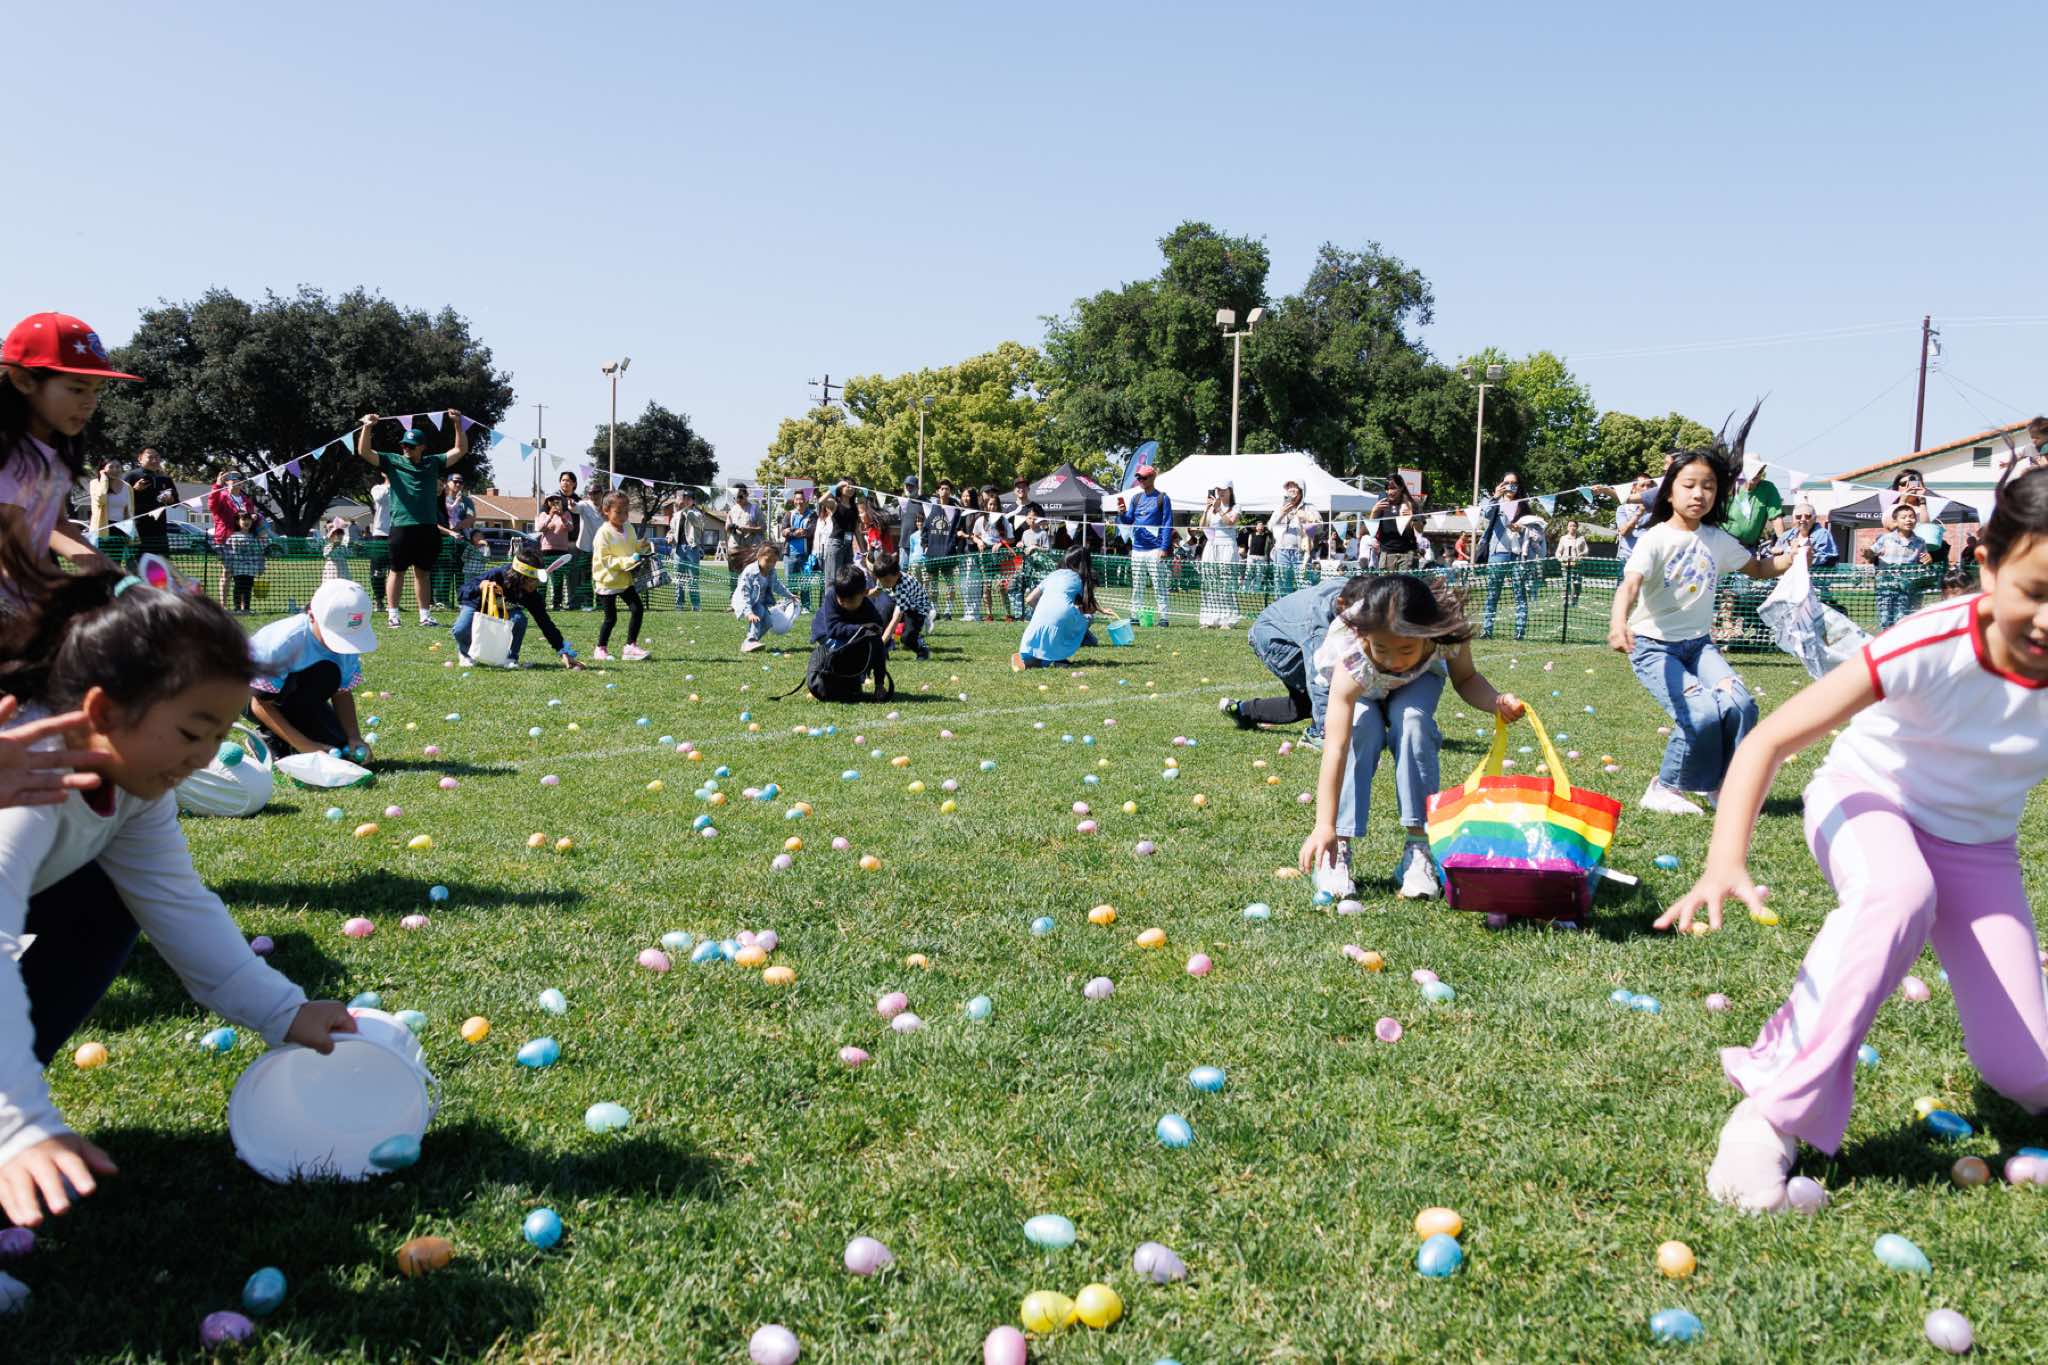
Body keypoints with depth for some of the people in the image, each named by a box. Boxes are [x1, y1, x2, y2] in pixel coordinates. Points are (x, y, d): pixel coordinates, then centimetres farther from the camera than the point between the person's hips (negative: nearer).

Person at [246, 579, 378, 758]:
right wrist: (305, 746, -32)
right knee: (325, 673, -33)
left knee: (341, 745, -13)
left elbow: (343, 691, -9)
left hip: (298, 694, 5)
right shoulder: (284, 642, -36)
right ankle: (274, 741, -16)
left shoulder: (346, 636, -21)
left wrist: (354, 738, -23)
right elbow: (261, 704, -27)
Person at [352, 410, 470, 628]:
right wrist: (367, 427, -14)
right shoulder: (392, 461, 6)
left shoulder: (433, 463, 13)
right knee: (397, 571, 3)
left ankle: (424, 615, 15)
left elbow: (461, 450, 15)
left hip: (428, 527, 3)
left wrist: (458, 424, 7)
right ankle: (392, 614, 8)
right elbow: (364, 452, -2)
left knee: (423, 572, 11)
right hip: (402, 526, -3)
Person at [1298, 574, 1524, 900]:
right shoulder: (1353, 662, -44)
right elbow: (1335, 748, -47)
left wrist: (1497, 702, -35)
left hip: (1418, 681, 2)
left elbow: (1466, 680, -13)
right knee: (1362, 729, -32)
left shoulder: (1449, 635, -37)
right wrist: (1324, 827, -51)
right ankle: (1337, 851, -25)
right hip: (1362, 690, -1)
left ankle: (1419, 848, -26)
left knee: (1411, 720, -30)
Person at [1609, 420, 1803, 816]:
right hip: (1654, 645, -5)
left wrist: (1788, 559, -1)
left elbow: (1758, 568, 22)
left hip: (1698, 643, 5)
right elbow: (1630, 584, -28)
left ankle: (1722, 783, 5)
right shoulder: (1656, 539, -12)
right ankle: (1664, 788, -2)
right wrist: (1619, 623, -48)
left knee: (1740, 704, -19)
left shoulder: (1718, 540, 6)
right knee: (1701, 713, -25)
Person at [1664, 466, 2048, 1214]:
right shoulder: (1933, 647, -30)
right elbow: (1770, 740, -32)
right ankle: (1773, 1114, -33)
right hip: (1868, 795, -3)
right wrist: (1725, 861, -46)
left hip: (1977, 841, 3)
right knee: (1899, 893, -42)